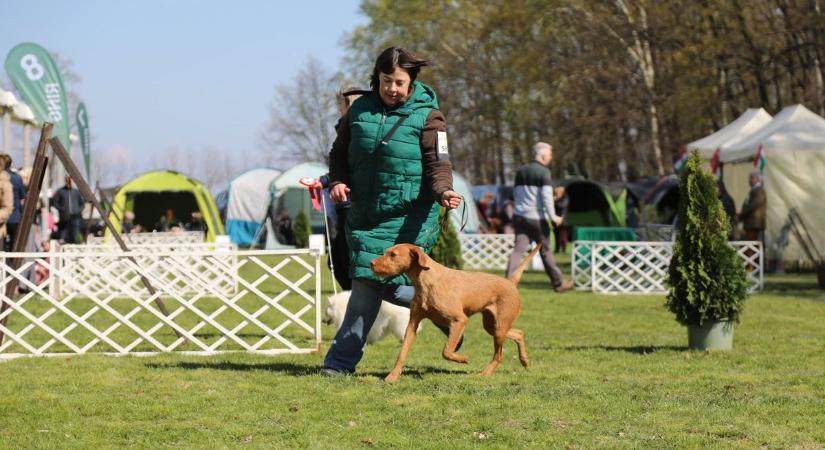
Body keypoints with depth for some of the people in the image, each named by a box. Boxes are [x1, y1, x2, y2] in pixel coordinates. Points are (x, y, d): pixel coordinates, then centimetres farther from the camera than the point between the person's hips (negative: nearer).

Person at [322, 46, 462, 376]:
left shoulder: (426, 116, -5)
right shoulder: (360, 109, 7)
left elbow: (439, 163, -12)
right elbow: (340, 152, 15)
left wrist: (443, 191, -33)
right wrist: (337, 181, -5)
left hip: (408, 218, -6)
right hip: (365, 213, 6)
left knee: (371, 281, -10)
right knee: (368, 283, 6)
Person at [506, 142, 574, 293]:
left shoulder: (521, 171, 15)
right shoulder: (543, 172, -9)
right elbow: (546, 196, -16)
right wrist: (553, 216, -13)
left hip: (519, 216, 6)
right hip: (536, 217, -6)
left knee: (518, 249, -1)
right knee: (545, 250, 6)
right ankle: (559, 283, 18)